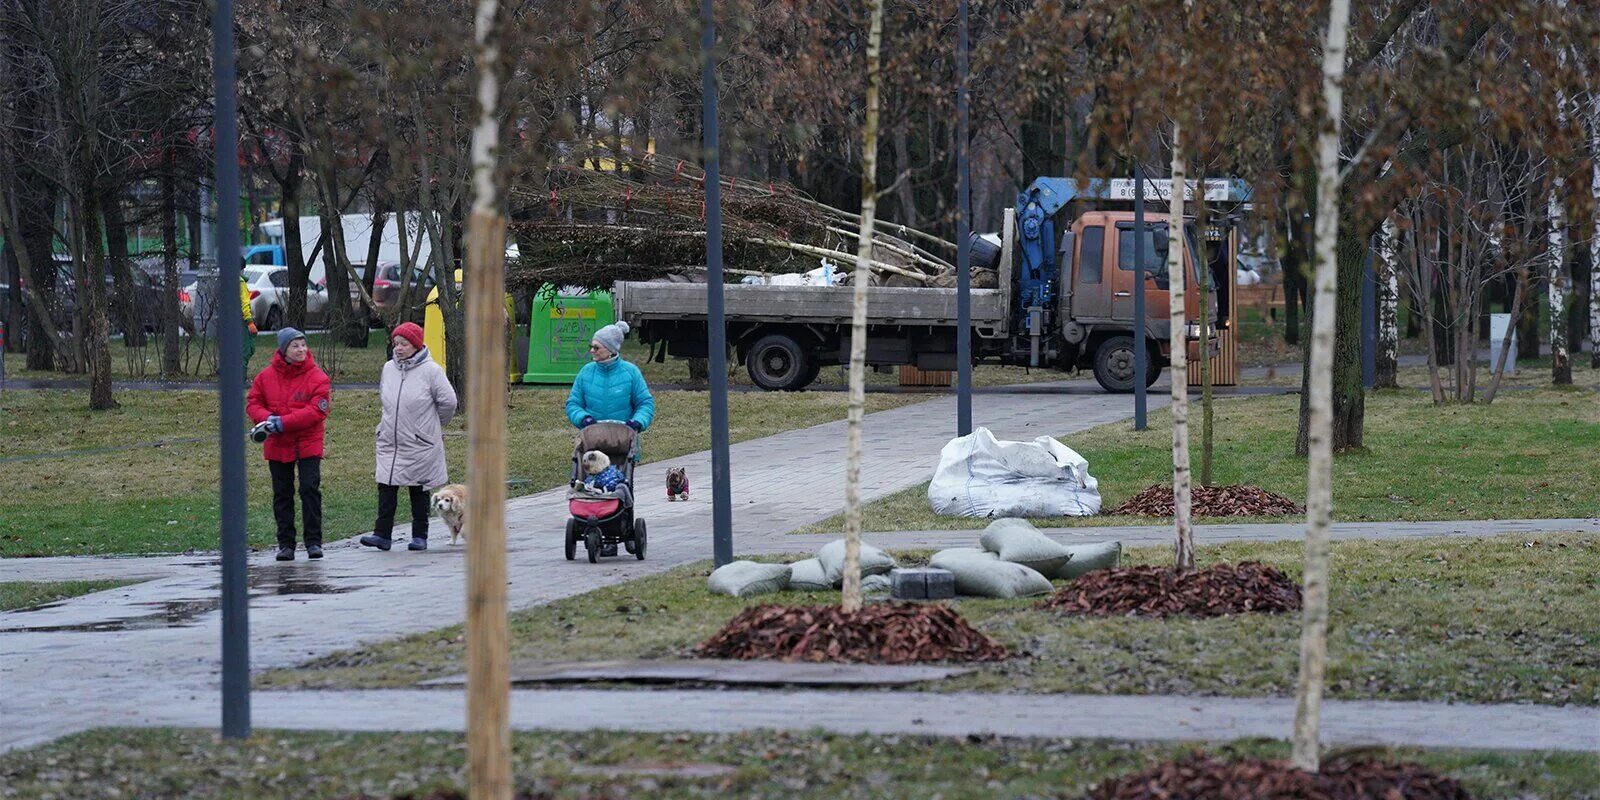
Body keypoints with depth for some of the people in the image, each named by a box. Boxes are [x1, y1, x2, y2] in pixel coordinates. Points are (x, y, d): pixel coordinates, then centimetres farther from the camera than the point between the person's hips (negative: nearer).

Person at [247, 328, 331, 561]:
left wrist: (283, 423, -21)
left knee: (310, 489, -10)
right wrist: (267, 419, -16)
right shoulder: (266, 376, 1)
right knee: (282, 495, 8)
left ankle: (314, 542, -2)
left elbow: (317, 411, -16)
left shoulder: (317, 377, -9)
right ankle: (286, 544, 15)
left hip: (308, 444, -3)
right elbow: (253, 403, 6)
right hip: (277, 446, 3)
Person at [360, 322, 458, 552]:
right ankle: (382, 534, -3)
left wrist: (432, 425, 7)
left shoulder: (431, 370, -11)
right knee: (386, 489, -4)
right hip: (389, 442, 4)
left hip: (419, 444, -4)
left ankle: (420, 535, 15)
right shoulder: (389, 368, 5)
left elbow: (447, 401, -5)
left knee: (418, 490, 6)